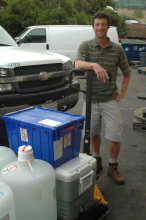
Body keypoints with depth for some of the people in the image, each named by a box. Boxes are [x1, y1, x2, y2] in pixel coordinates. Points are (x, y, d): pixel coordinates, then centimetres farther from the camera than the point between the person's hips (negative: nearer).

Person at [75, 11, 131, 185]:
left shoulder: (117, 49, 1)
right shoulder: (85, 46, -2)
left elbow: (126, 73, 13)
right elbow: (78, 63, -24)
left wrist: (122, 92, 3)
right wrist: (94, 64, -42)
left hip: (110, 100, 0)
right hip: (91, 99, 0)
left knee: (115, 136, -1)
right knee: (93, 133, 15)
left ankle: (113, 167, 21)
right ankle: (97, 161, 38)